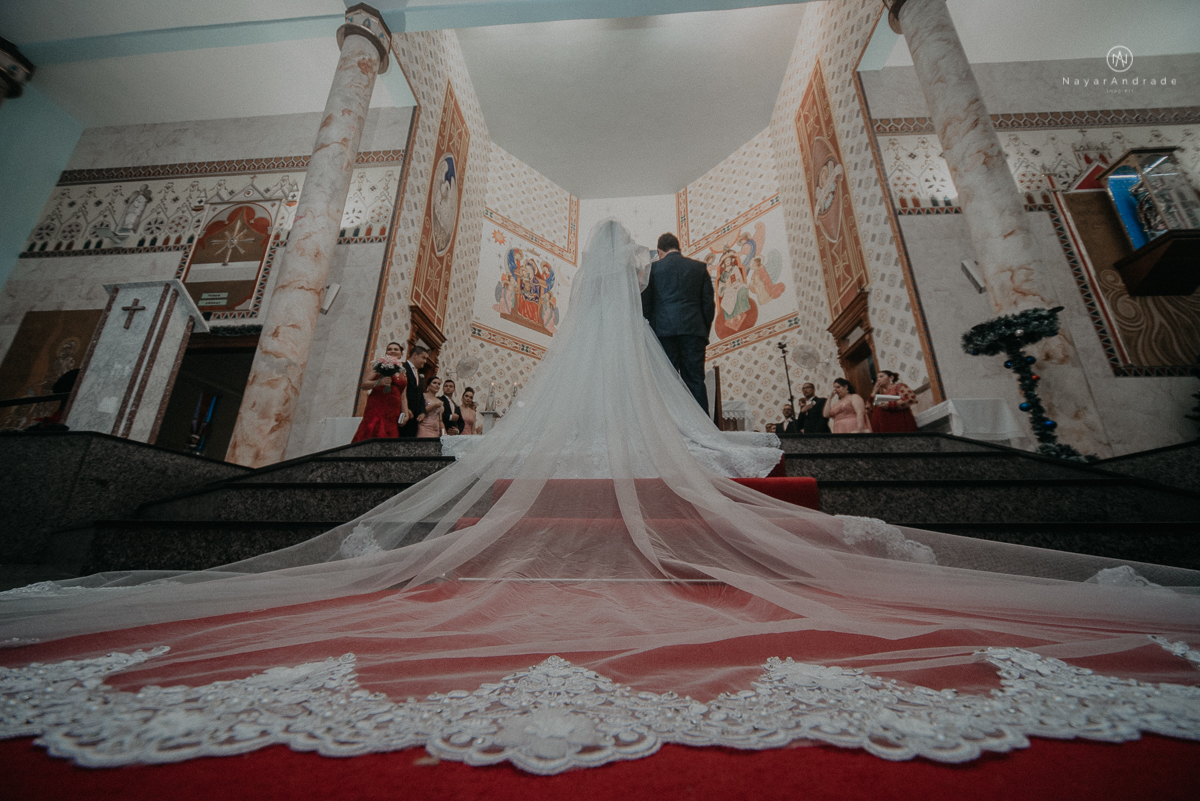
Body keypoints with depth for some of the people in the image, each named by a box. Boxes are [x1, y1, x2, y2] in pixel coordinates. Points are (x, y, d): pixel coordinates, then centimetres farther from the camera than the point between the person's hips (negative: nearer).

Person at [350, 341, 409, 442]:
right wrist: (379, 382, -15)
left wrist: (406, 413, 5)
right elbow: (363, 384, 3)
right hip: (377, 407, -4)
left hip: (393, 413, 4)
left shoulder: (403, 374, 22)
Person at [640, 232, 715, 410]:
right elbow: (709, 303, 10)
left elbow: (645, 304, 3)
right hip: (693, 330, 2)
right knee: (695, 380, 3)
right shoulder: (699, 267, 13)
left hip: (664, 330, -2)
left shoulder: (653, 268, 7)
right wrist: (705, 332, 15)